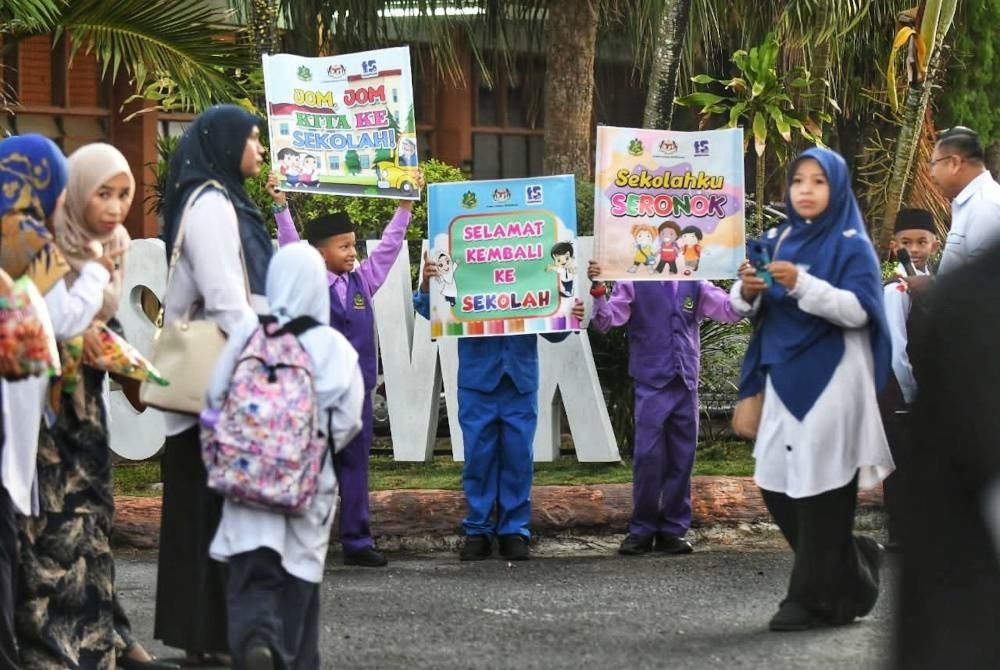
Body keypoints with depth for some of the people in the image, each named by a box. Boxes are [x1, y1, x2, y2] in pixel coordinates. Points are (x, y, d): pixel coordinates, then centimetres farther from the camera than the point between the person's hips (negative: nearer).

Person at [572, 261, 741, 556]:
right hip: (651, 382, -3)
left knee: (681, 459, 5)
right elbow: (607, 321, -4)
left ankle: (673, 530, 13)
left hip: (686, 383, 3)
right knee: (648, 456, -8)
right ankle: (642, 530, 2)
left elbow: (731, 311, 6)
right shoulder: (634, 284, 3)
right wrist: (597, 291, -21)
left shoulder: (694, 285, 11)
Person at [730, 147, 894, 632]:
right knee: (776, 485, 7)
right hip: (785, 377, 7)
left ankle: (813, 597, -1)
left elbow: (859, 310, -15)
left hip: (831, 381, -7)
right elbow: (747, 308, 13)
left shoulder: (851, 245, -4)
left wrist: (802, 284, -26)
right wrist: (747, 291, -10)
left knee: (821, 487, -7)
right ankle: (850, 570, 23)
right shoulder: (776, 241, 13)